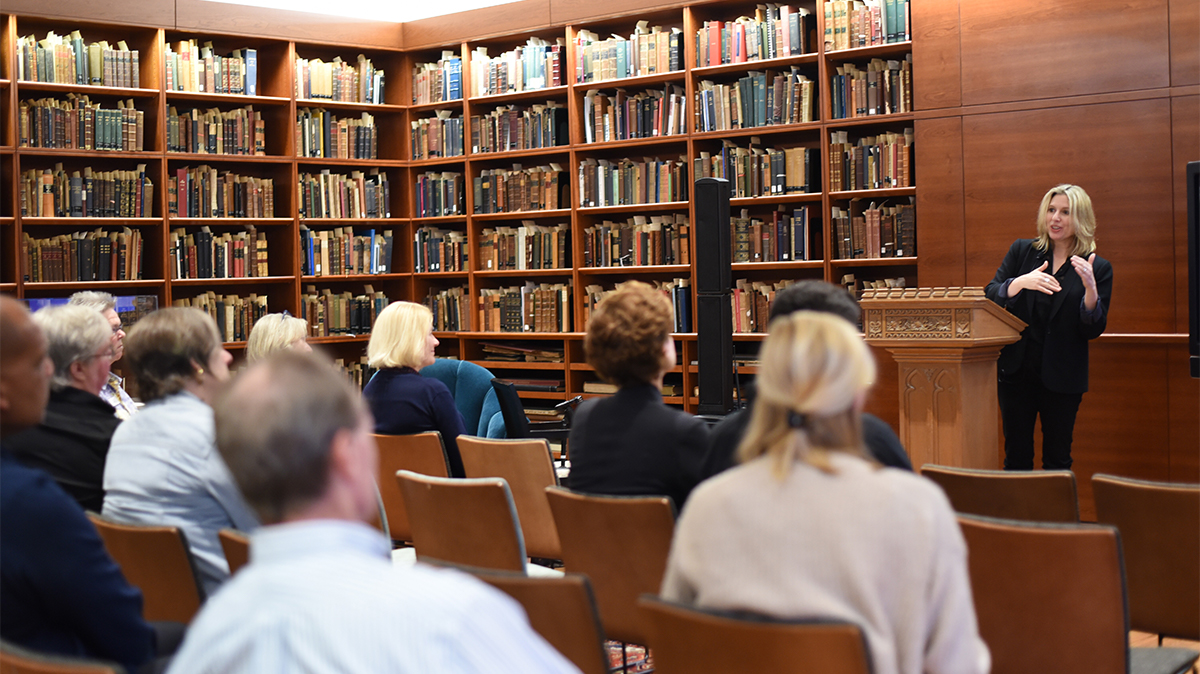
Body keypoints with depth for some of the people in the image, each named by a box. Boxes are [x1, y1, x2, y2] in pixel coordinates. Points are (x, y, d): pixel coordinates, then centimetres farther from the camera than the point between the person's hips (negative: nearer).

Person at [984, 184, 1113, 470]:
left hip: (1063, 378, -1)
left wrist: (1090, 288, -21)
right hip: (1017, 371, 1)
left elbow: (1093, 330, -4)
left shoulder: (1098, 268, 0)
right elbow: (990, 296, -4)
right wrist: (1022, 282, -22)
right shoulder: (1021, 251, 5)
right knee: (1016, 457, 6)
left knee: (1057, 459, 7)